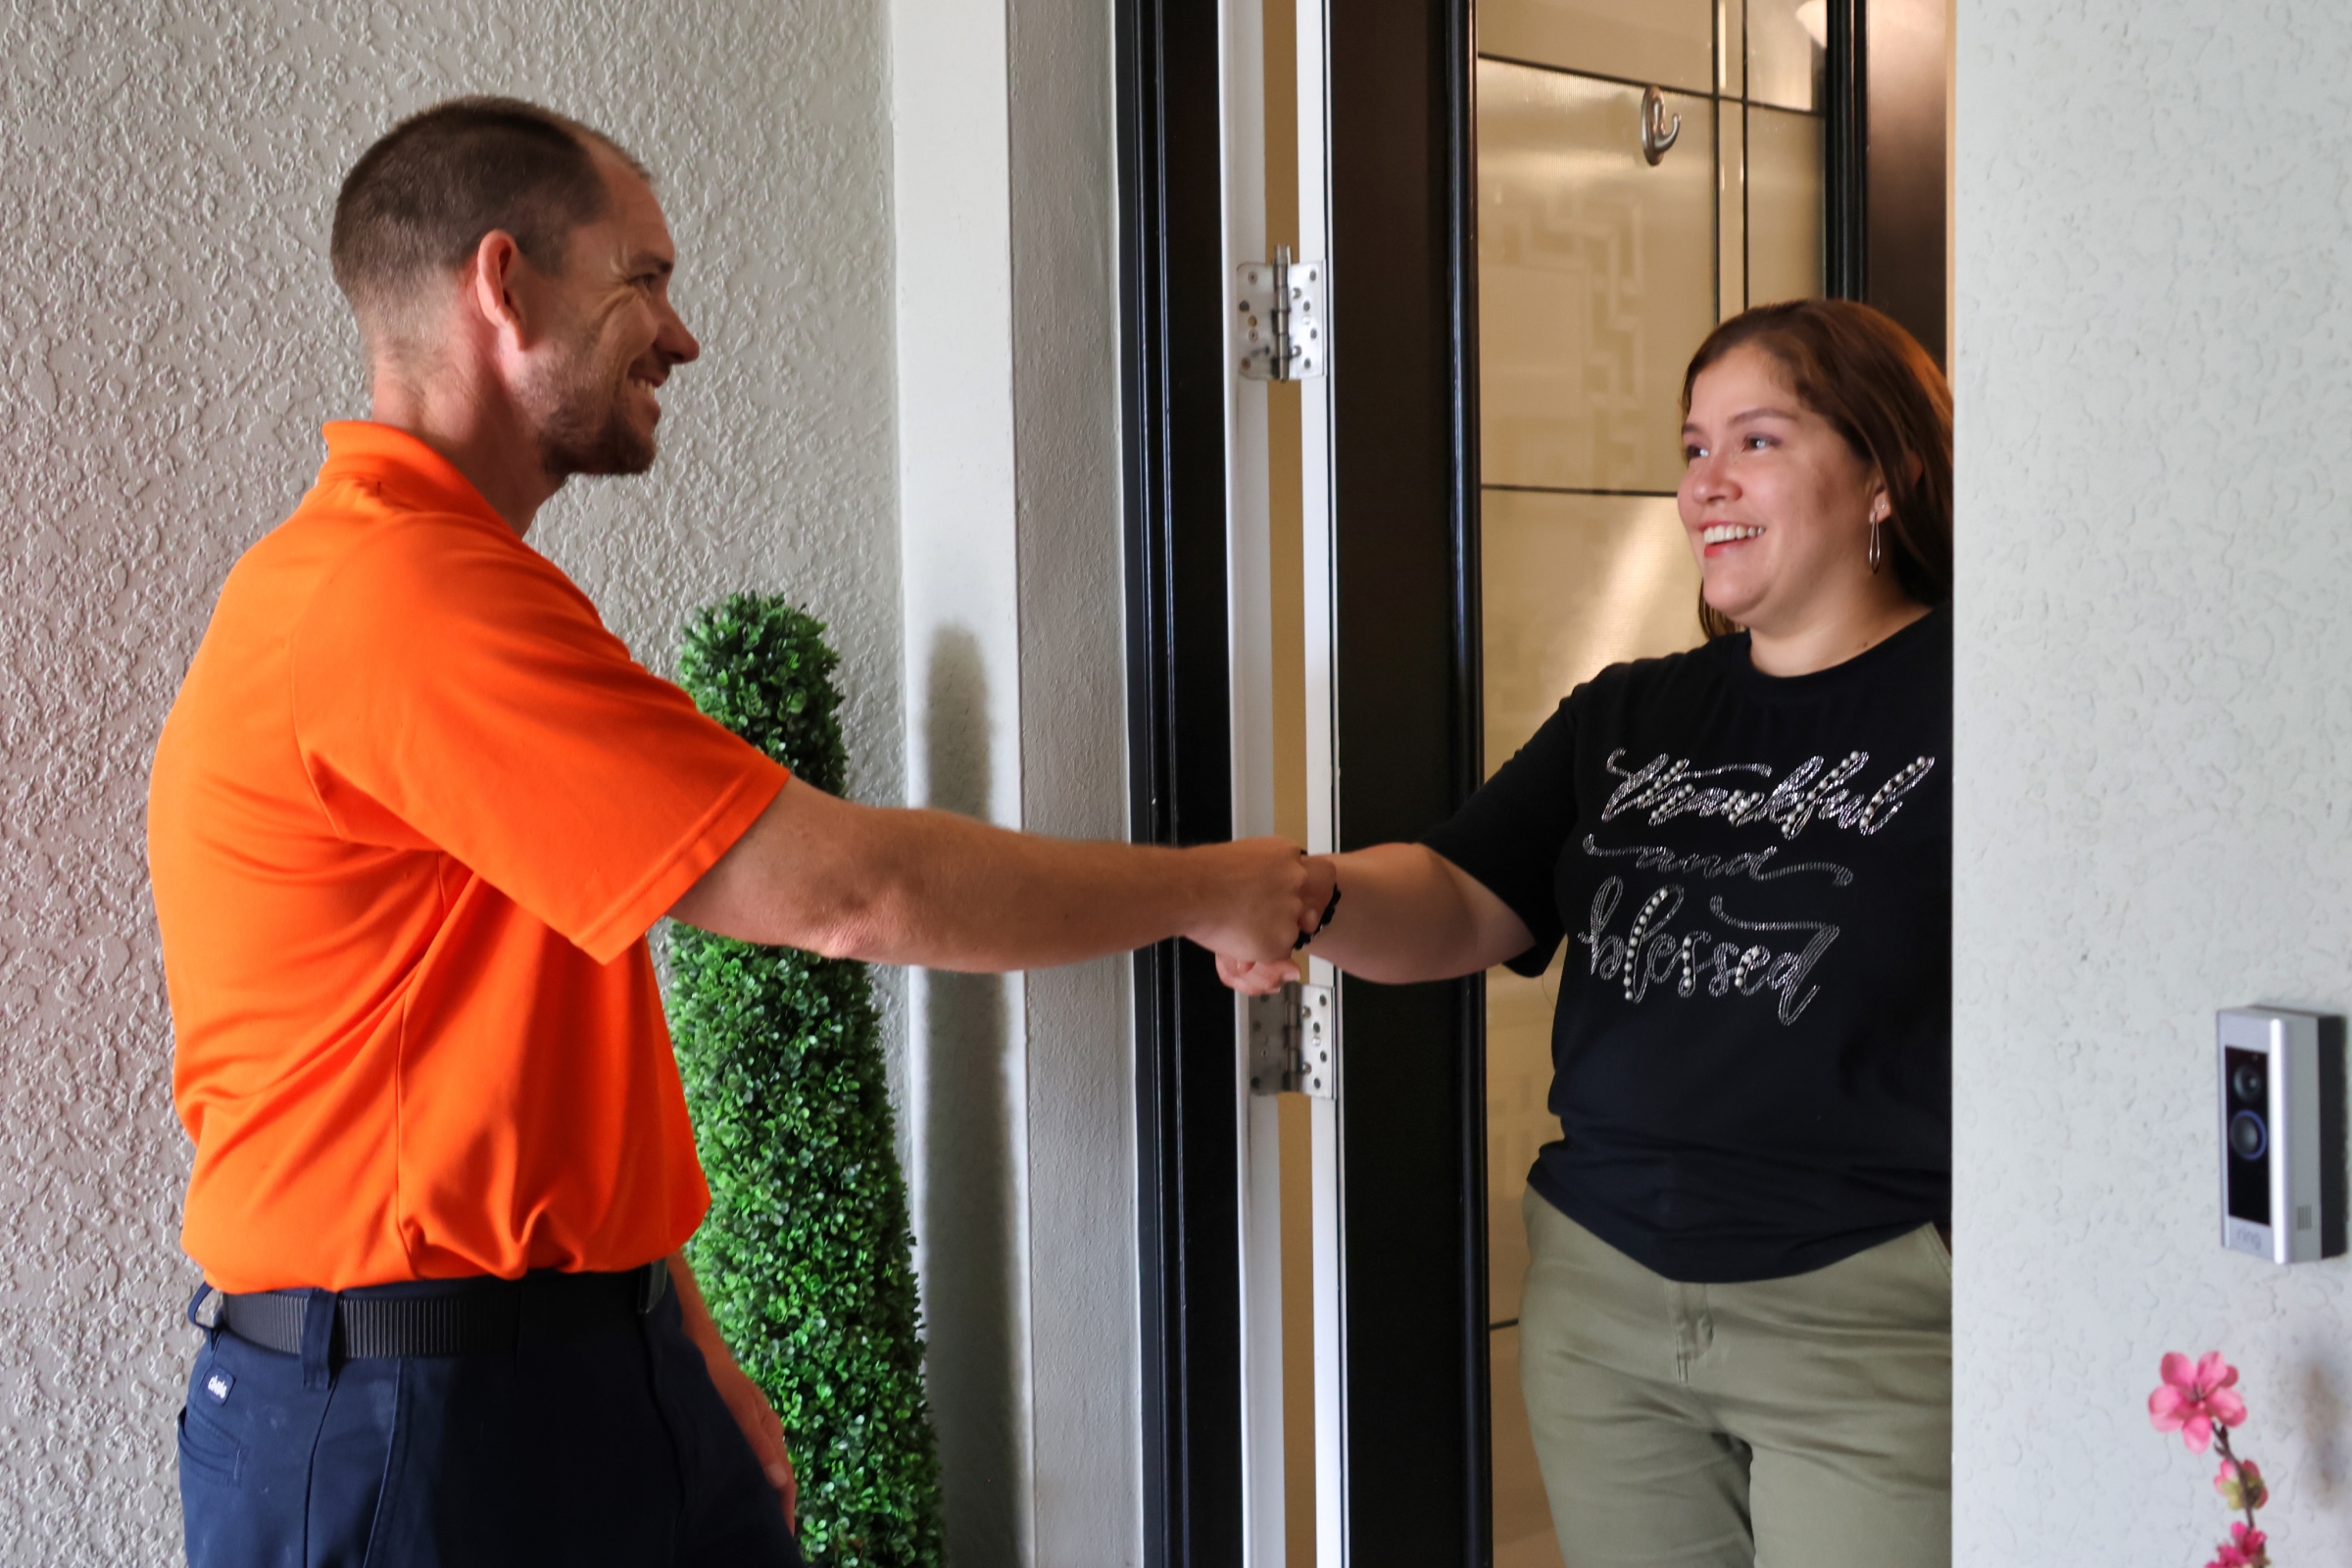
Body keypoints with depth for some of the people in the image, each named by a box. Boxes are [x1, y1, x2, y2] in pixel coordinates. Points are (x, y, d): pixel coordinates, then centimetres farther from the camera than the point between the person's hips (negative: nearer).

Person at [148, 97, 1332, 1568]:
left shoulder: (421, 574, 13)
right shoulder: (399, 590, -21)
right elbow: (847, 891, -22)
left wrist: (682, 1340, 14)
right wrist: (1208, 888, -9)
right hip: (405, 1430, -9)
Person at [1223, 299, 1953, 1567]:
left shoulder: (1963, 700, -7)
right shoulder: (1627, 719, 11)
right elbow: (1456, 908, 1)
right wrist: (1305, 897, -20)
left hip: (1868, 1316, -5)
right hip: (1601, 1297, 5)